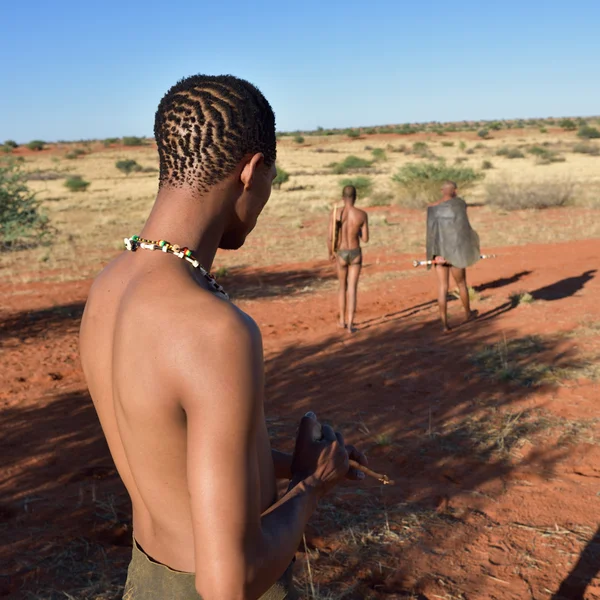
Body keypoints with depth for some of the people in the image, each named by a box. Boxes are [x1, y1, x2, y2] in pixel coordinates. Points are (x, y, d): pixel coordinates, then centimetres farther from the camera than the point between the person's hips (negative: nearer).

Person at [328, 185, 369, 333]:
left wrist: (331, 253, 8)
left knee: (342, 286, 21)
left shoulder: (336, 211, -10)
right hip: (356, 254, -1)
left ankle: (342, 320, 30)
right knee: (352, 289, 2)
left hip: (341, 254, 1)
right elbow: (365, 239, -4)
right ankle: (350, 324, -5)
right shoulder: (362, 214, -9)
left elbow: (330, 237, -10)